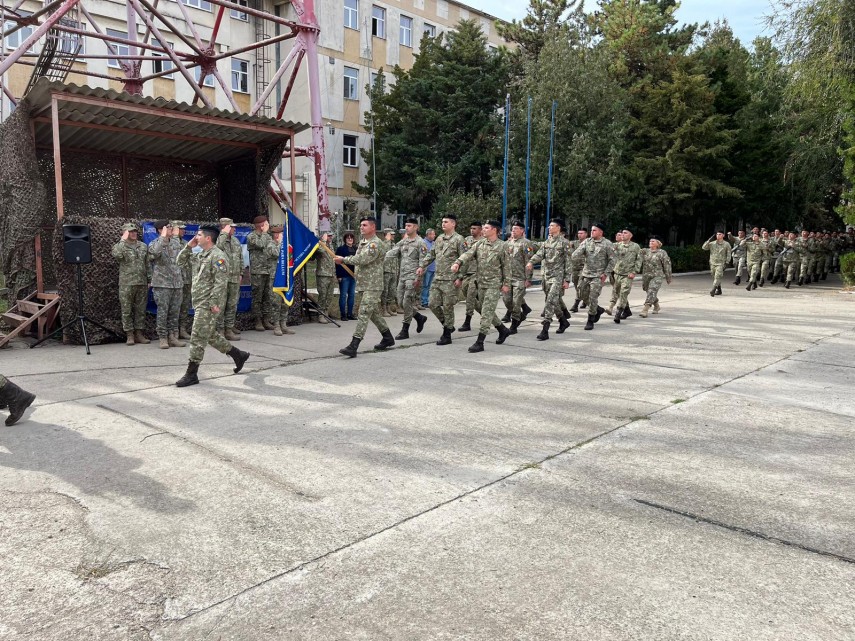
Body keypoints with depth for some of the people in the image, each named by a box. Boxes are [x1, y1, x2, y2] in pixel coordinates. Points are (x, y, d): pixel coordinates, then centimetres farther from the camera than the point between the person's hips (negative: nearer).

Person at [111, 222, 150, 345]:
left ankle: (139, 334, 14)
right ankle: (130, 335, 7)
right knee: (126, 311, 1)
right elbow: (116, 254, -23)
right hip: (126, 284, -3)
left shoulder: (143, 246, 12)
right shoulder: (120, 246, 1)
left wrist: (149, 279, 10)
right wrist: (123, 240, -19)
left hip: (142, 283, 4)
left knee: (141, 310, 7)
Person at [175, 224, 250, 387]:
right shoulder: (201, 256, 16)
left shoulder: (217, 256, -13)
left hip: (208, 305, -10)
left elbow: (221, 282, -20)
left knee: (198, 339, -7)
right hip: (200, 303, 10)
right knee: (210, 336, 18)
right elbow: (181, 261, 24)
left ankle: (191, 375, 0)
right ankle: (239, 355, 29)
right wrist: (189, 246, 11)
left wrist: (214, 302, -24)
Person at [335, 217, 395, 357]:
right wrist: (344, 260, 6)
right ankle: (388, 338, 33)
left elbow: (362, 259, -22)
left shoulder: (376, 244, -14)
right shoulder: (362, 242, 16)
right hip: (365, 284, 10)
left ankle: (353, 347, -17)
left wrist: (343, 259, -12)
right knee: (374, 313, 18)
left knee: (364, 314, -13)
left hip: (373, 285, -10)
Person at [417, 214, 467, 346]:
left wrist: (460, 277, -16)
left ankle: (447, 335, 9)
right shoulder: (439, 239, 14)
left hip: (451, 279, -7)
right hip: (437, 278, 7)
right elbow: (430, 254, 22)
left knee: (447, 306, -2)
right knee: (433, 304, 6)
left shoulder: (458, 239, -7)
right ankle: (448, 325, 25)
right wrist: (422, 266, 10)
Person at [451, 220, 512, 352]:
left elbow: (506, 266, -4)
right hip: (481, 283, 6)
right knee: (484, 310, 15)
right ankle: (503, 330, 35)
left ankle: (479, 342, -8)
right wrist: (457, 263, -26)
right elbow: (468, 254, -8)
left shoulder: (501, 246, -6)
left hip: (494, 284, -6)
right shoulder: (480, 243, 7)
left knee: (486, 312, -9)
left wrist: (506, 284, -7)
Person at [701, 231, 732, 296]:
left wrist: (727, 262, -7)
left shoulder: (726, 244, 2)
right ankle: (719, 290, 25)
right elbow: (704, 247, -4)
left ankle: (713, 290, -25)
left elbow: (729, 254, 2)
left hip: (721, 263, -4)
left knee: (717, 277, -17)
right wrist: (709, 240, -8)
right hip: (712, 263, 4)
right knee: (715, 278, 11)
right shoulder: (712, 243, 7)